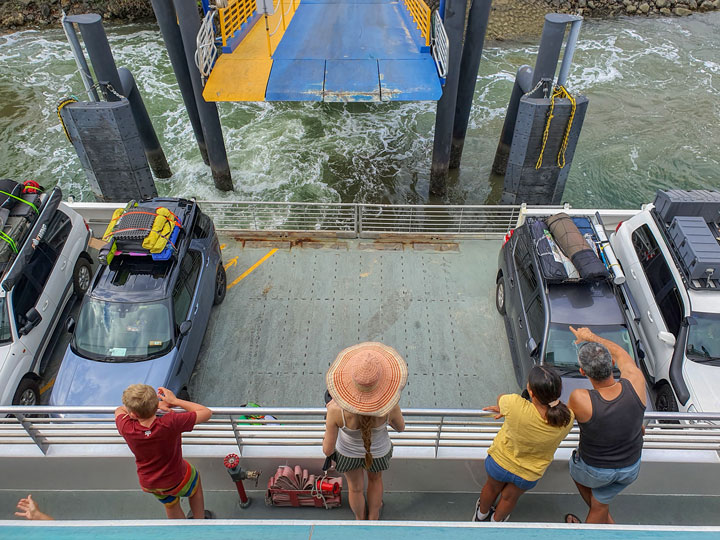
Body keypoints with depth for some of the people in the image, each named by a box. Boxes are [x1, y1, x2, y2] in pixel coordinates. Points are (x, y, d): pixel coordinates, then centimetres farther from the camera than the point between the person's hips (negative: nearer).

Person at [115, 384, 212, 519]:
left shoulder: (126, 428, -30)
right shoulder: (170, 423, -38)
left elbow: (119, 410, -4)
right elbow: (207, 413, -25)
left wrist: (157, 404, -11)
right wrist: (175, 401, -21)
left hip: (147, 484, 2)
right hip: (175, 480, -2)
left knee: (170, 505, 32)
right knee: (195, 480, 33)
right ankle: (199, 519, 51)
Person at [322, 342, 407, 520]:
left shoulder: (337, 410, -43)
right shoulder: (390, 405, -40)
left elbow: (328, 450, -27)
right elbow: (400, 427, -16)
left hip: (348, 450, 0)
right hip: (378, 450, 0)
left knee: (355, 486, 34)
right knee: (375, 477, 37)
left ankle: (359, 519, 64)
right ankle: (373, 518, 63)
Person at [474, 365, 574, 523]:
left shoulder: (516, 405, -41)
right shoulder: (567, 419, -30)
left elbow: (500, 398, -17)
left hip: (500, 461, -1)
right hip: (529, 474, 1)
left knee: (492, 488, 32)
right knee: (510, 497, 33)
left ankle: (481, 514, 62)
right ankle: (496, 520, 61)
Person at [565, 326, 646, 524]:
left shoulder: (580, 399, -39)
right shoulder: (636, 383, -30)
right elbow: (620, 353, -7)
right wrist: (591, 337, 7)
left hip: (595, 469, -3)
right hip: (630, 467, 3)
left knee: (577, 472, 33)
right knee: (600, 503, 28)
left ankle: (606, 522, 47)